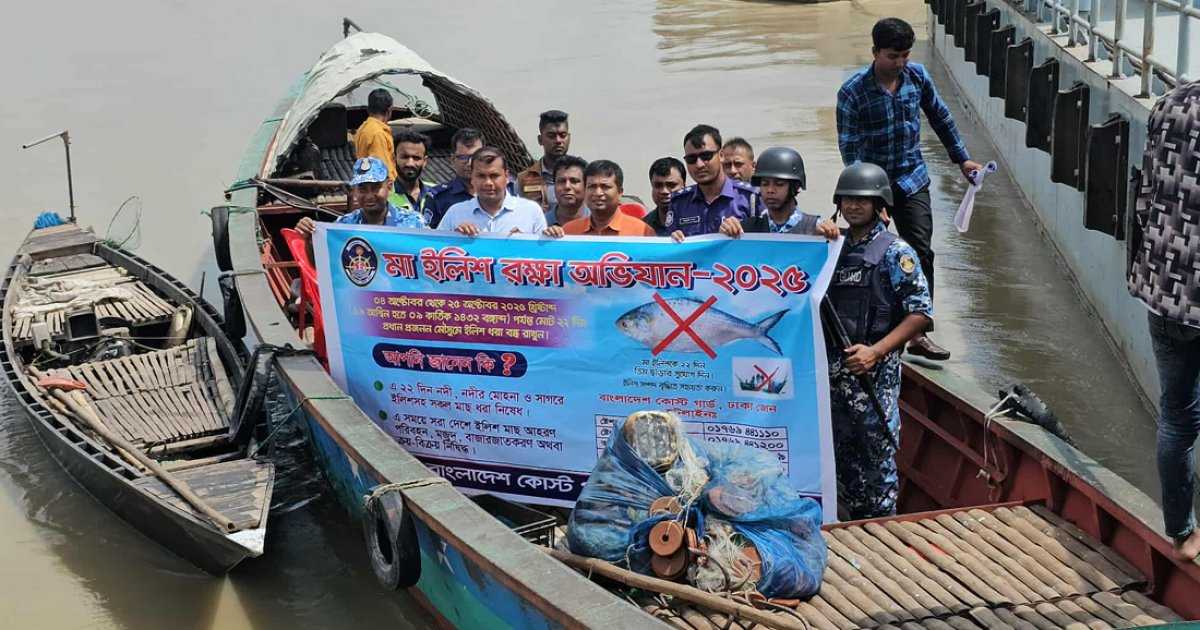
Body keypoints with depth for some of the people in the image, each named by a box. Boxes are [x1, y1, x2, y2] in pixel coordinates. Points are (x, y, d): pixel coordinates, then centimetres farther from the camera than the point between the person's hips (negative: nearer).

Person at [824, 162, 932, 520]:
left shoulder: (895, 253, -5)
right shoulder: (835, 248, 13)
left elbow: (921, 313, -11)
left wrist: (876, 351, -18)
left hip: (873, 373, -6)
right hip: (833, 370, 6)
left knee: (876, 456, -3)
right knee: (842, 455, 12)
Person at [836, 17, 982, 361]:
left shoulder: (918, 77, -3)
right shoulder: (853, 92, -15)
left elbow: (941, 118, 12)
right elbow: (850, 147, -16)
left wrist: (962, 158, 17)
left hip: (912, 180, 3)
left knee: (921, 254, -6)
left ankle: (919, 333, -3)